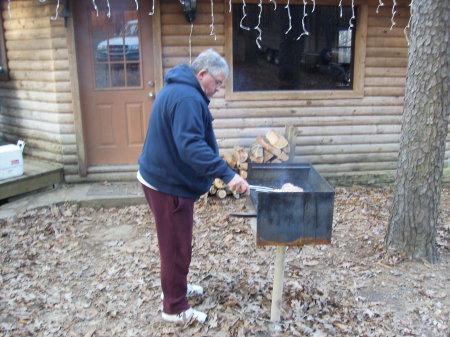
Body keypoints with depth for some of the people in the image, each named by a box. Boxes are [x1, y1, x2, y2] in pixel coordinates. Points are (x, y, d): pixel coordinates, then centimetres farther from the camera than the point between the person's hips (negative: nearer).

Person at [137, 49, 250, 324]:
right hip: (169, 184, -11)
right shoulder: (187, 97, -23)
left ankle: (177, 287, 44)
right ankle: (175, 309, 20)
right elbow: (191, 145, -34)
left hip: (165, 177, 11)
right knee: (177, 247, 3)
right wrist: (228, 175, -36)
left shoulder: (178, 89, 12)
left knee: (177, 242, 25)